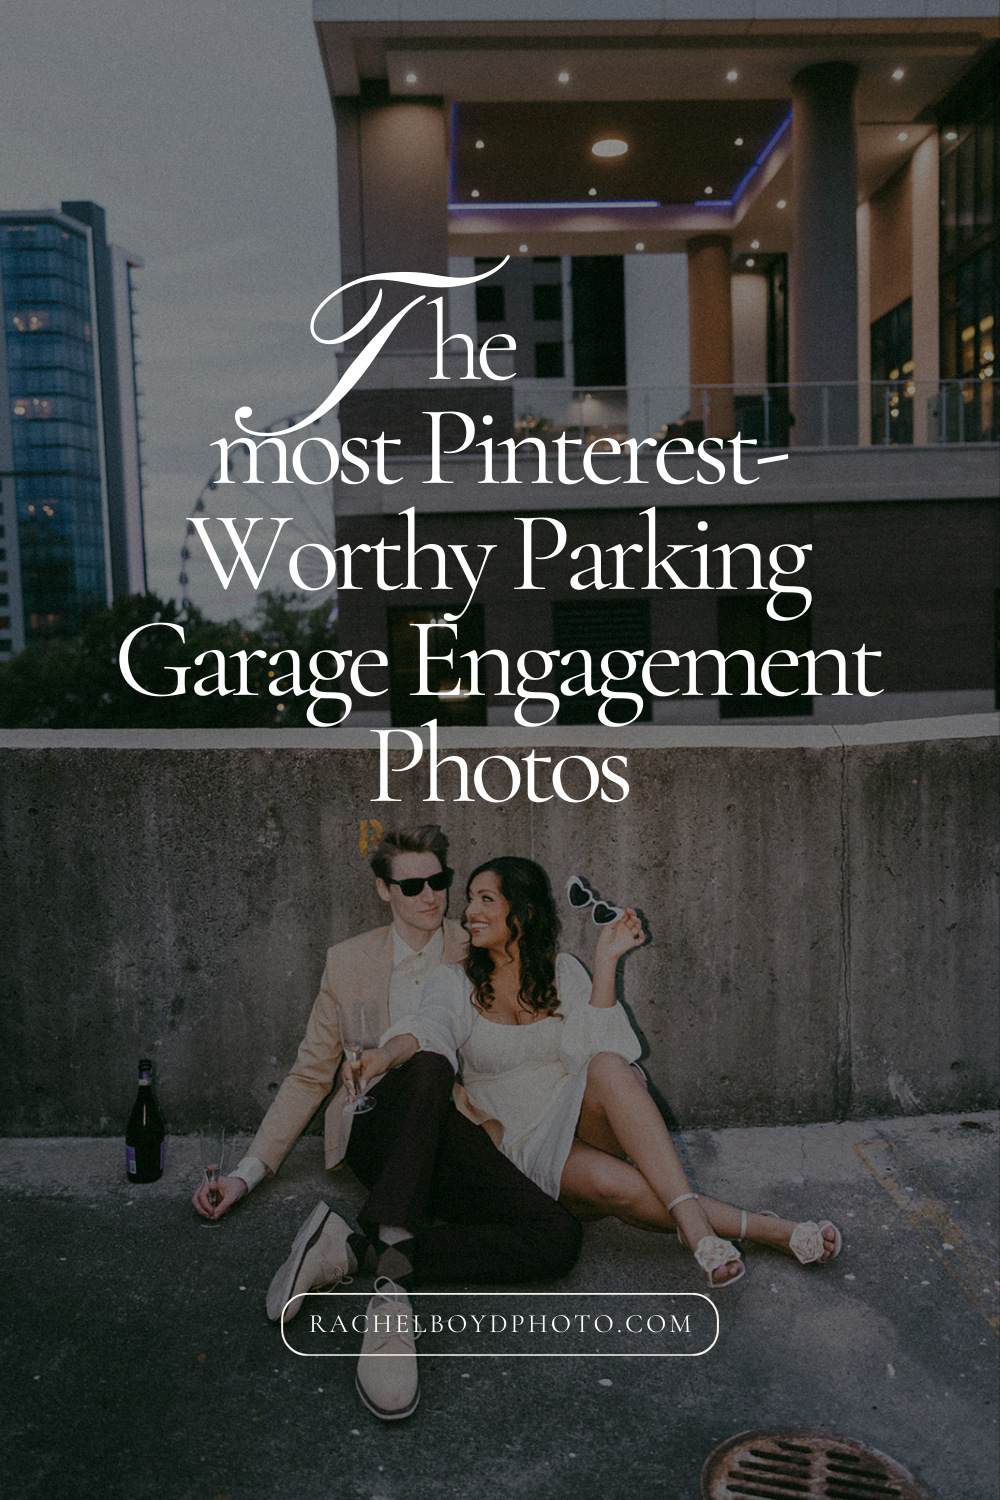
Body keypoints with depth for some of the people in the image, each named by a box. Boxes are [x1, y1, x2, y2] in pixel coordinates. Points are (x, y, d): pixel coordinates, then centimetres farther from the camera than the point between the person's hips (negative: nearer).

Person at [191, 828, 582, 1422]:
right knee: (430, 1066, -38)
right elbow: (311, 1075, 14)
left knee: (561, 1236, -27)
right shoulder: (349, 960, 14)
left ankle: (356, 1249, -29)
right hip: (376, 1126, -2)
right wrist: (248, 1172, 5)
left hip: (453, 1136, 2)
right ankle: (396, 1278, -45)